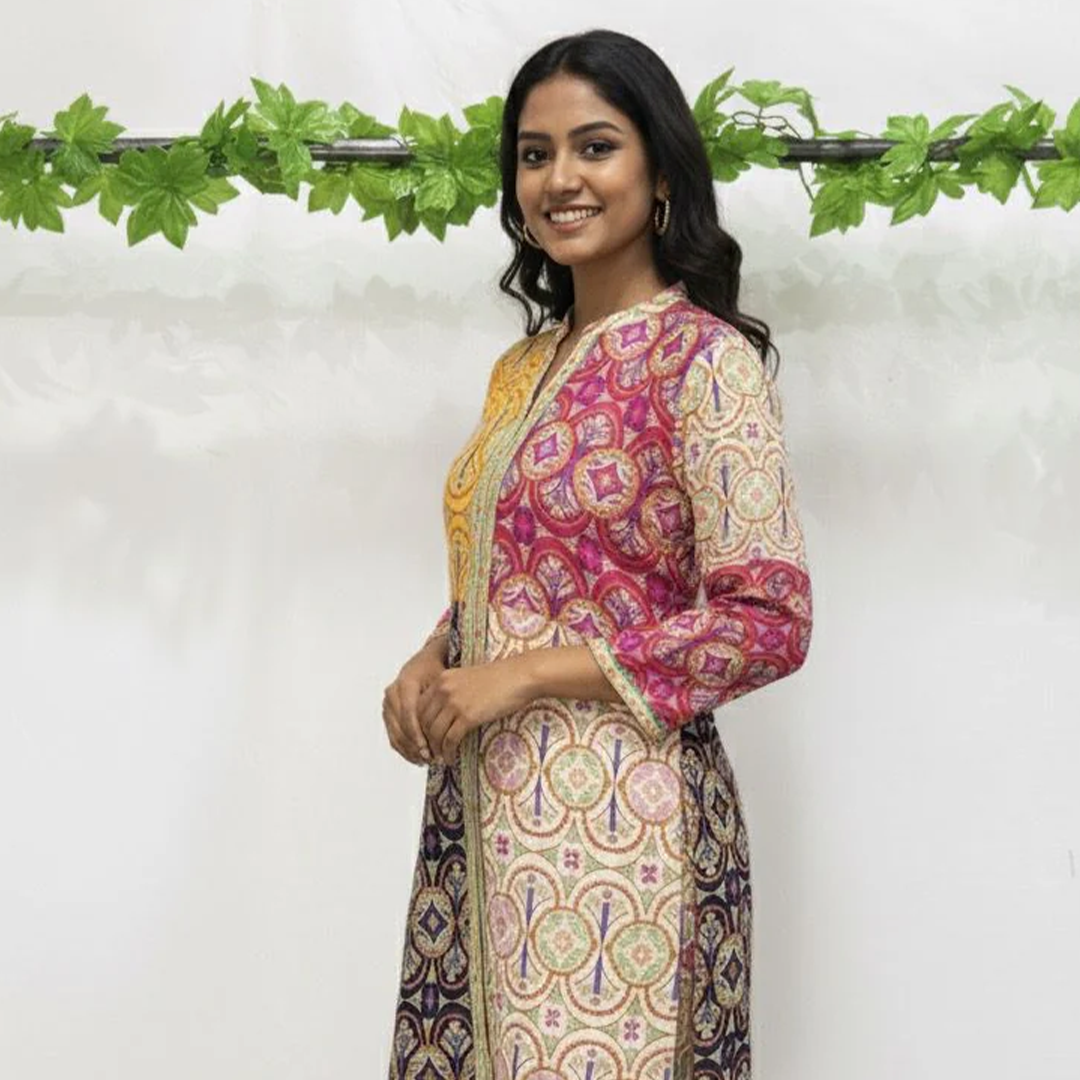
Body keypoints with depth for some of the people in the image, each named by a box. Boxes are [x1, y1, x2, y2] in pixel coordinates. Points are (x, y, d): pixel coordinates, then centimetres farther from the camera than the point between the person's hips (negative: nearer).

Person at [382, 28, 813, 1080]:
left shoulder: (705, 359, -12)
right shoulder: (525, 364, 11)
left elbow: (769, 620, -17)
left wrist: (524, 676, -18)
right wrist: (431, 666, -1)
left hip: (614, 811, -7)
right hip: (485, 801, 7)